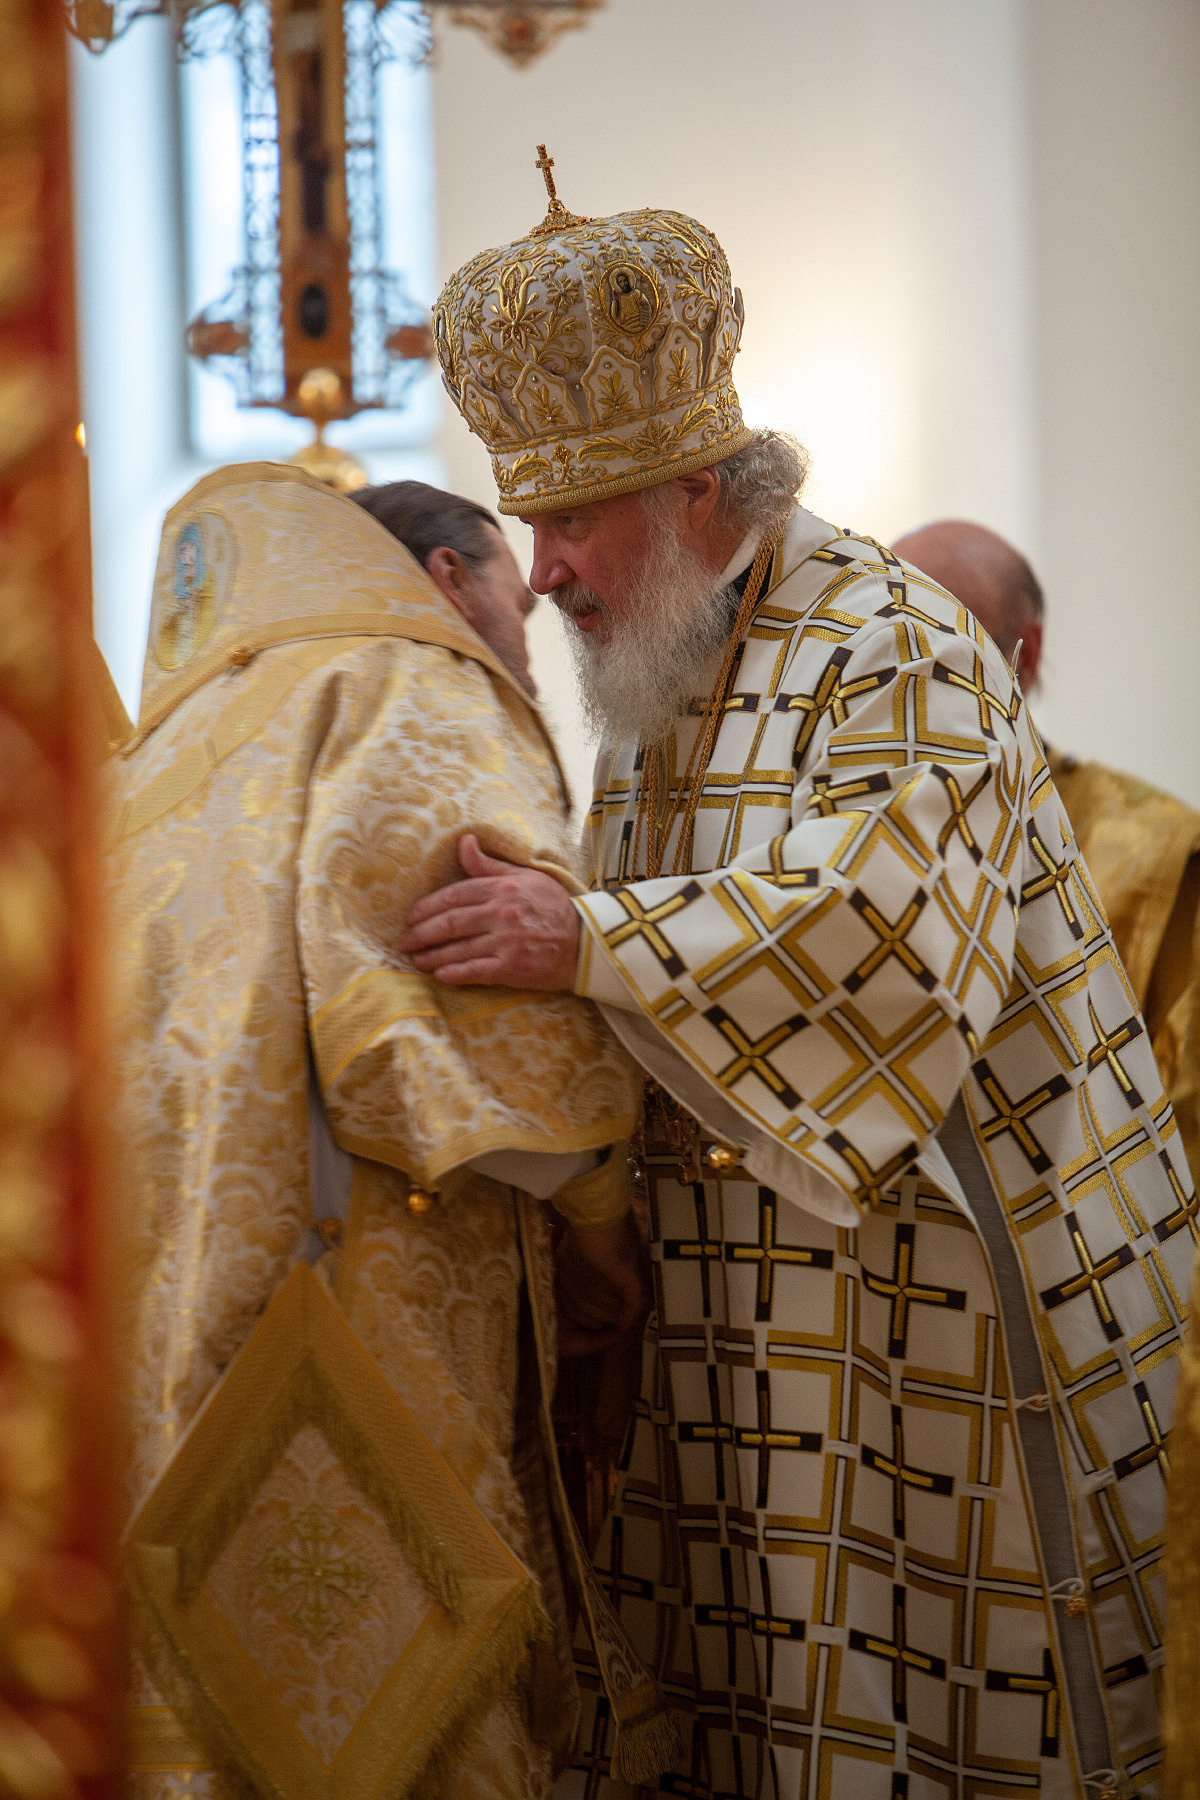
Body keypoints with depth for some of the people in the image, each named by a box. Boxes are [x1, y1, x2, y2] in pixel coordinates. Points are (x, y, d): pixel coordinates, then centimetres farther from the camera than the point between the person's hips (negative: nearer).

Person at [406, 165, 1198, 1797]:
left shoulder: (889, 653, -11)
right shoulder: (660, 688, 16)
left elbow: (891, 921, -27)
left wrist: (590, 942, -29)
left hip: (931, 1283, -8)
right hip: (748, 1296, 8)